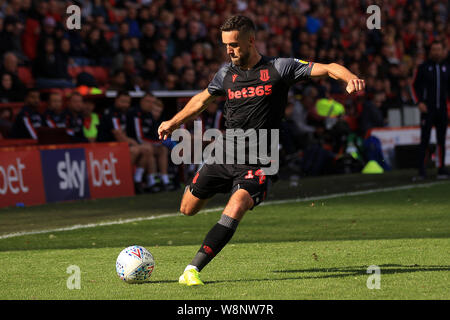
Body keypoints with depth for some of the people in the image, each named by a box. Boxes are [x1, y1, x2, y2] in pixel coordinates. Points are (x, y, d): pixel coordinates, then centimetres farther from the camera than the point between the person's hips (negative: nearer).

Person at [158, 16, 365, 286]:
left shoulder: (279, 68, -5)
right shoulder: (227, 73, 7)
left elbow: (327, 68, -9)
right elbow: (202, 100, 27)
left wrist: (350, 78, -28)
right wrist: (174, 122, 30)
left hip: (256, 163, -4)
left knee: (235, 211, -28)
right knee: (188, 210, 12)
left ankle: (192, 270, -29)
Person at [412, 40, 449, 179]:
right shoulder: (423, 67, -1)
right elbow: (415, 86, 2)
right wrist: (419, 102, -8)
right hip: (428, 109, -4)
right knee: (425, 139, -8)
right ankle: (421, 170, -9)